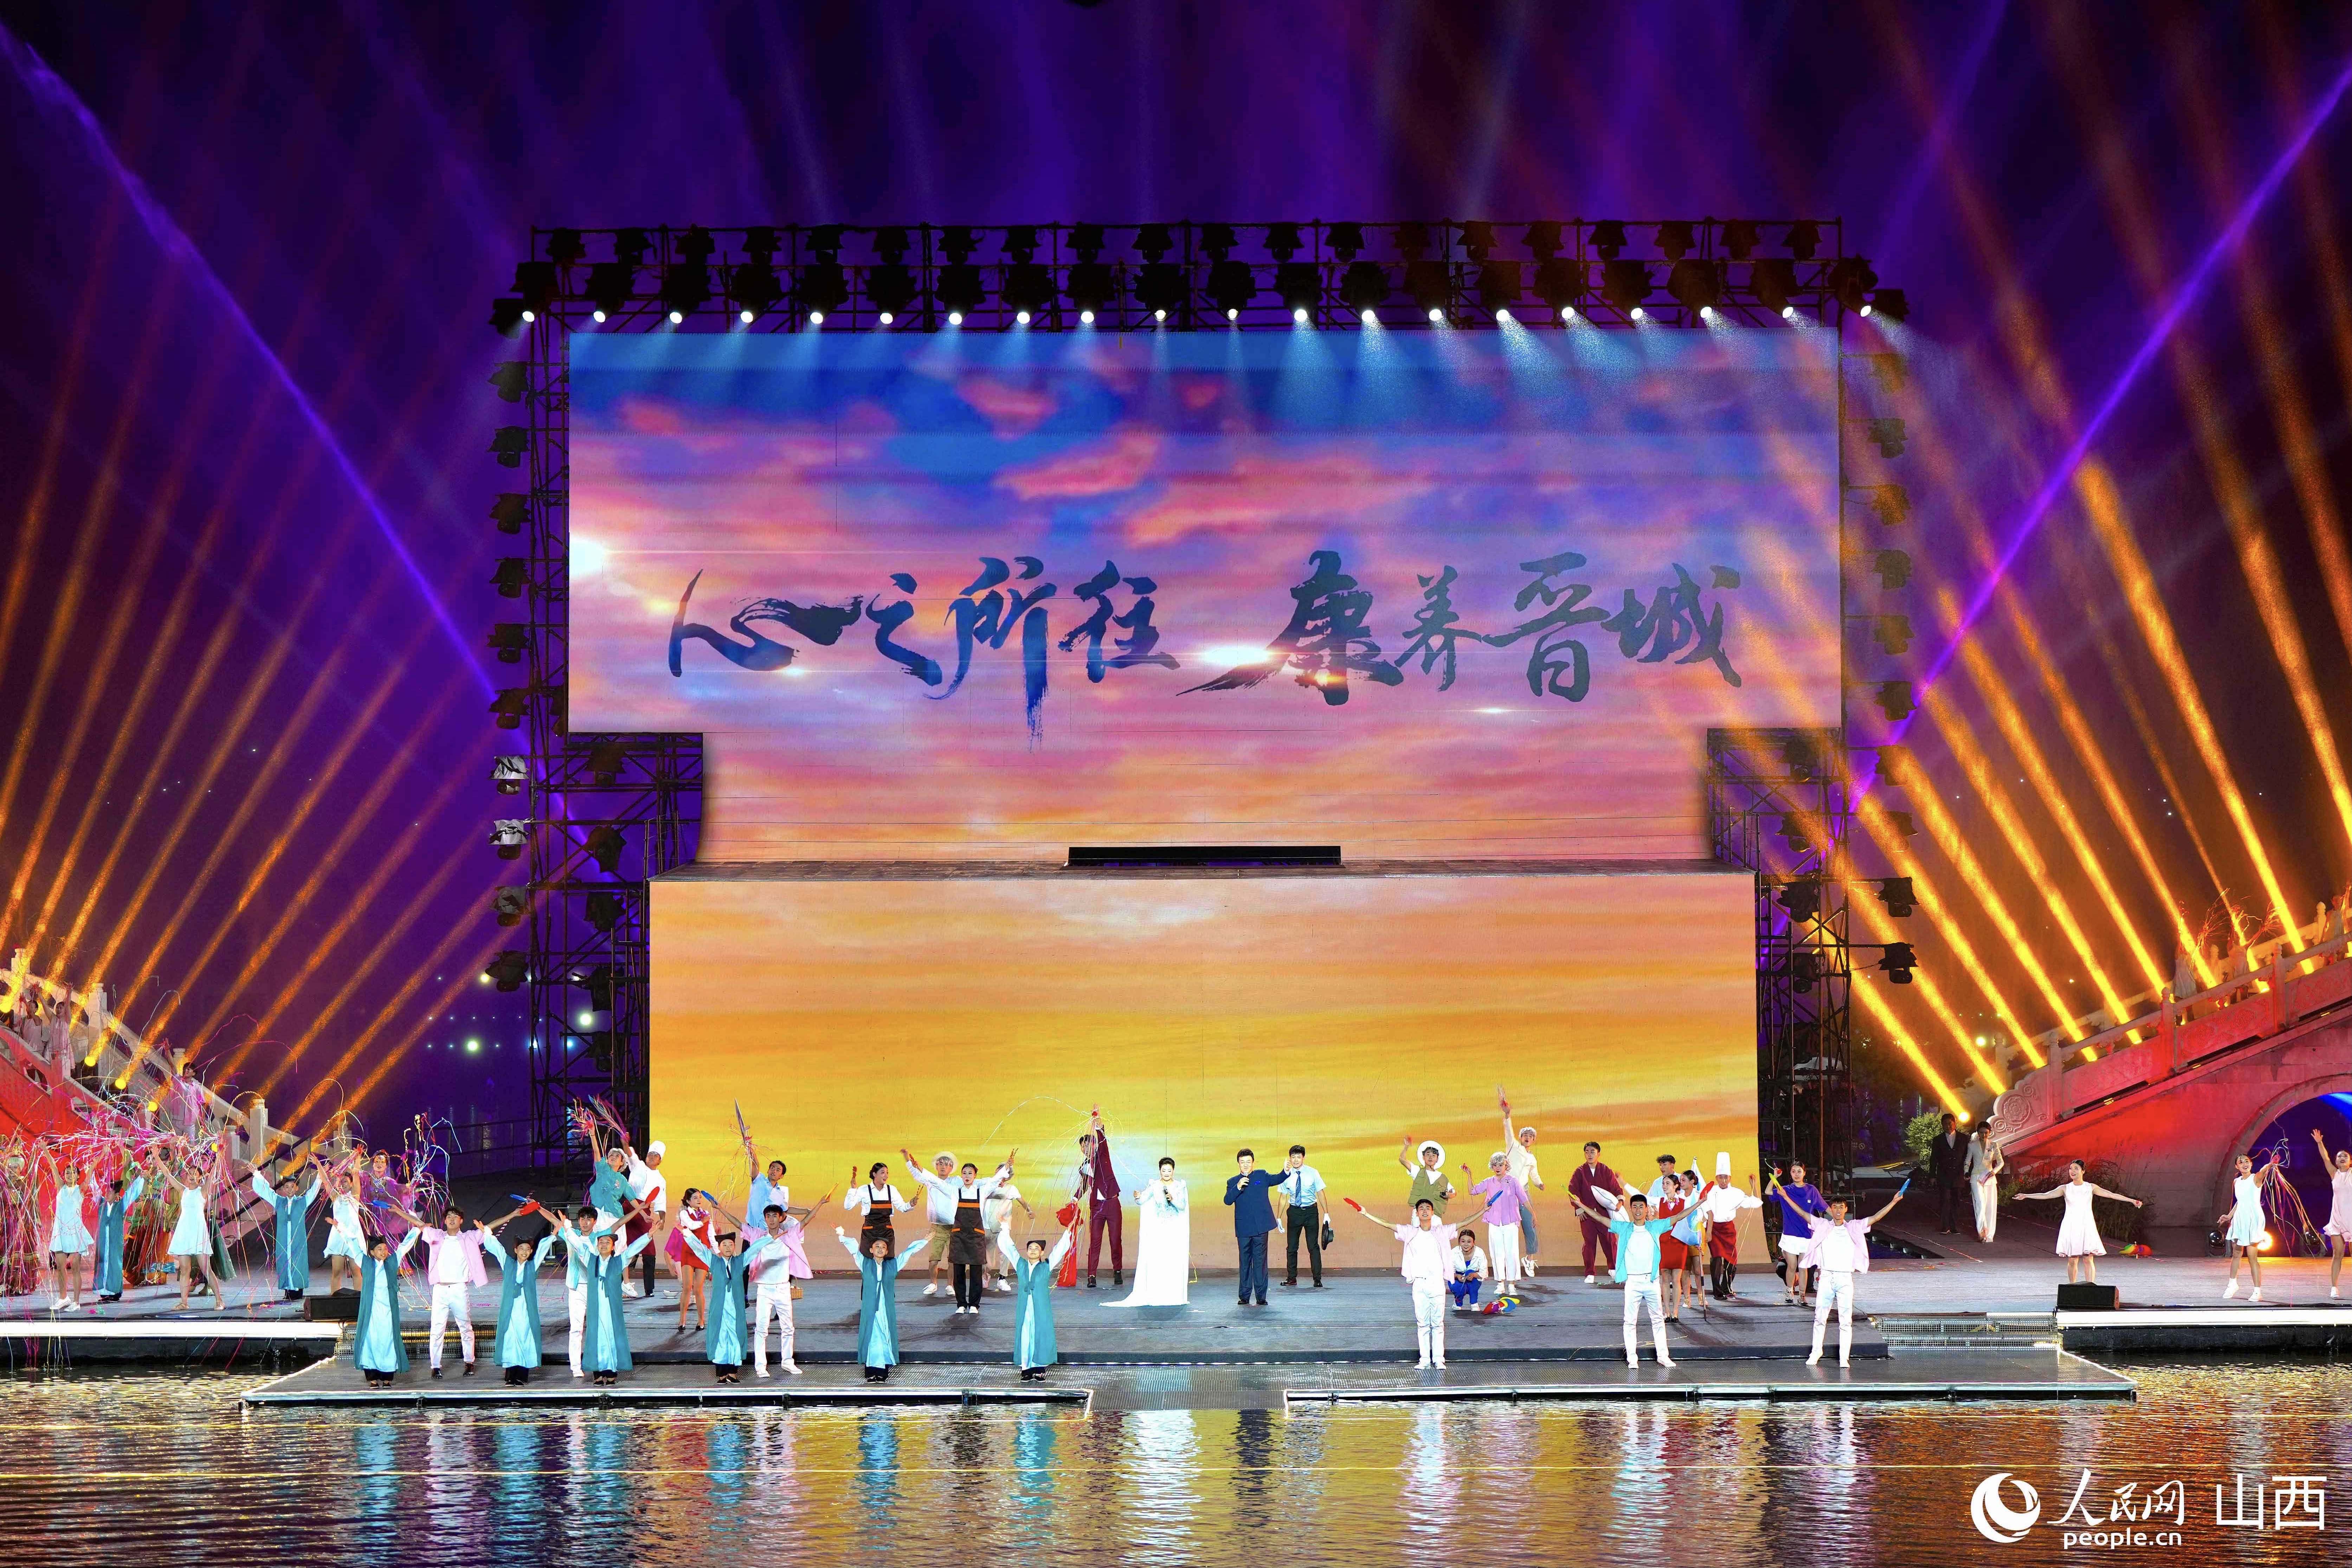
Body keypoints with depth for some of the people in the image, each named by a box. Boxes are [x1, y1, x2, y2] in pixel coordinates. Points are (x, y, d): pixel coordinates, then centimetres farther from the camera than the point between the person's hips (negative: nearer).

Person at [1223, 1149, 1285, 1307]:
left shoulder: (1262, 1176, 9)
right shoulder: (1232, 1182, 7)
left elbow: (1277, 1180, -5)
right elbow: (1228, 1201, -7)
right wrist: (1238, 1188, -23)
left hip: (1261, 1227, -1)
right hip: (1243, 1228, 1)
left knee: (1260, 1261, 0)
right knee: (1245, 1262, 6)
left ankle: (1261, 1296, 2)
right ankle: (1245, 1296, 12)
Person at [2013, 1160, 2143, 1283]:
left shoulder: (2091, 1188, 6)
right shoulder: (2065, 1188, 5)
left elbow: (2112, 1195, 6)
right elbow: (2046, 1195, -3)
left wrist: (2132, 1201, 3)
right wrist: (2026, 1196, -15)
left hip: (2087, 1227, -1)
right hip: (2071, 1227, 1)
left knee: (2089, 1260, -9)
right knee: (2072, 1261, 1)